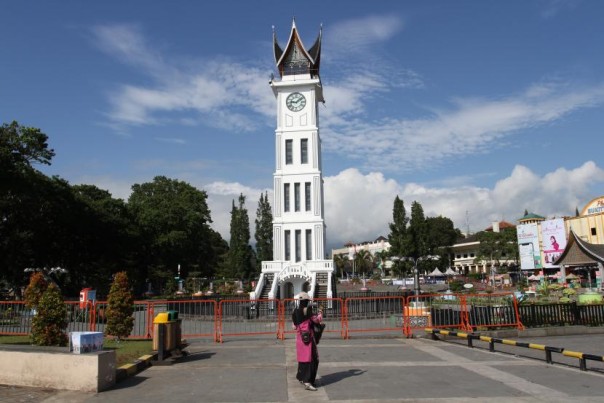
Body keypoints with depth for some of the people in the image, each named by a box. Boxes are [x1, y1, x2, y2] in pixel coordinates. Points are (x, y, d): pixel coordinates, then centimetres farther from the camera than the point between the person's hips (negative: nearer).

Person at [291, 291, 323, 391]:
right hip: (308, 337, -8)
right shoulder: (307, 310, -14)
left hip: (299, 337, 8)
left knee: (303, 357, 20)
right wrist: (320, 311, 5)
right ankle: (307, 381, -11)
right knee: (310, 359, -6)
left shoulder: (295, 312, 8)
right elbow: (318, 320, -9)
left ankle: (301, 377, 32)